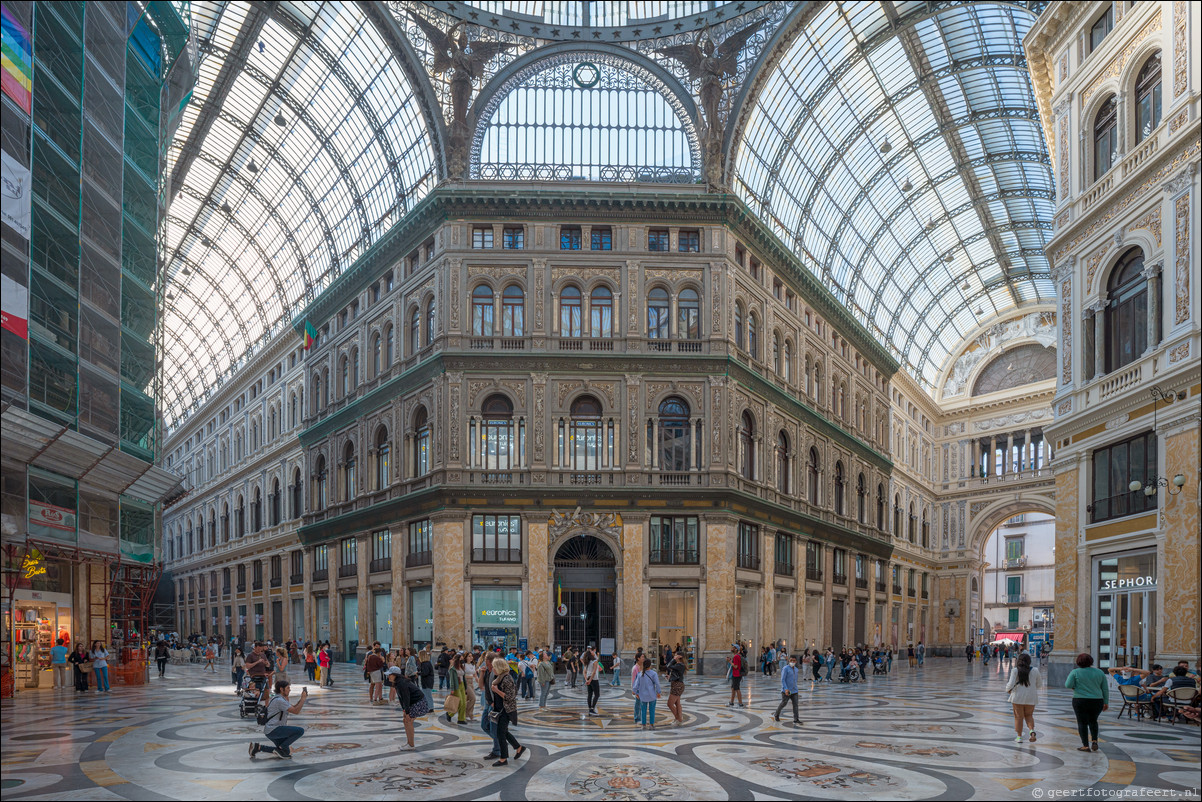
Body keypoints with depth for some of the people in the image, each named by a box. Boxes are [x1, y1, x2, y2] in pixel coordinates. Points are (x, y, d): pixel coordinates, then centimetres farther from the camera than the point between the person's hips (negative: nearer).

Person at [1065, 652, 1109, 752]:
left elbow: (1068, 685, -11)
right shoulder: (1100, 672, 4)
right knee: (1093, 721, 21)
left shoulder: (1075, 672, -5)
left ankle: (1085, 746, 1)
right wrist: (1106, 702, 12)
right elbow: (1105, 689, 6)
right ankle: (1094, 741, 9)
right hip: (1097, 701, 3)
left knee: (1082, 723, 4)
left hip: (1080, 701, -3)